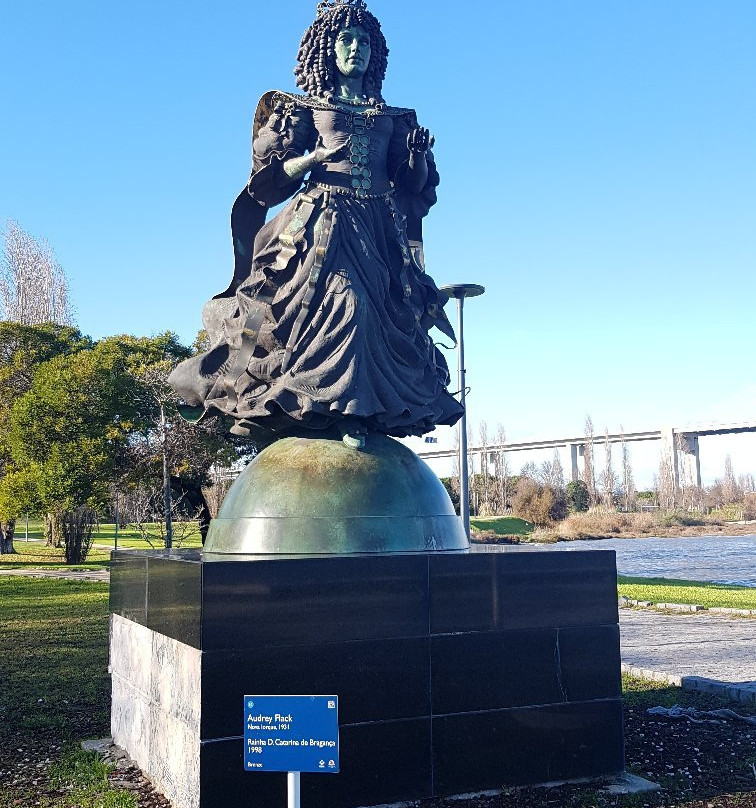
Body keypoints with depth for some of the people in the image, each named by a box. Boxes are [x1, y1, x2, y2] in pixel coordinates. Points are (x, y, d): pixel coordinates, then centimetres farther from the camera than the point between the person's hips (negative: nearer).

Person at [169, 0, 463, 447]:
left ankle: (366, 412, -9)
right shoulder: (305, 108, 11)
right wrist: (316, 158, -12)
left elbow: (413, 184, 17)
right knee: (337, 301, -21)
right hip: (320, 222, -3)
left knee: (384, 311, -9)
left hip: (379, 228, 4)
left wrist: (419, 155, -1)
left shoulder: (392, 118, 20)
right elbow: (276, 172, 3)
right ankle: (332, 412, -21)